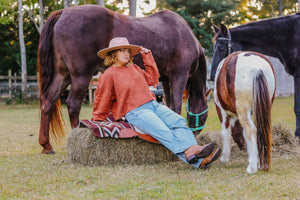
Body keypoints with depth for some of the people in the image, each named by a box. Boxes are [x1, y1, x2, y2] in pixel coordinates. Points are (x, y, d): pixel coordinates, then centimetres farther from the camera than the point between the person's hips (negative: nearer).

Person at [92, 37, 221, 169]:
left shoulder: (133, 68, 21)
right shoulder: (109, 75, 0)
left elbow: (152, 79, 28)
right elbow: (102, 101, 6)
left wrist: (147, 56, 24)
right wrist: (97, 120, 12)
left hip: (153, 104, 8)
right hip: (135, 112, -8)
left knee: (178, 121, -19)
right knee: (163, 131, -30)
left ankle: (193, 148, -39)